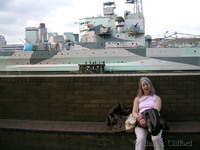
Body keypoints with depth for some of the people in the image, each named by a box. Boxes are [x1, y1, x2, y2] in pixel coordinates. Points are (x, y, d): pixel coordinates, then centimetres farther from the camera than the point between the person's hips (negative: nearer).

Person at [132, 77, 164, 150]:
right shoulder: (138, 98, 23)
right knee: (141, 139, -31)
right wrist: (139, 119, -15)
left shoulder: (157, 98, 18)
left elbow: (156, 110, 0)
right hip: (140, 122, 1)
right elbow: (134, 112, 10)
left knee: (156, 138, -33)